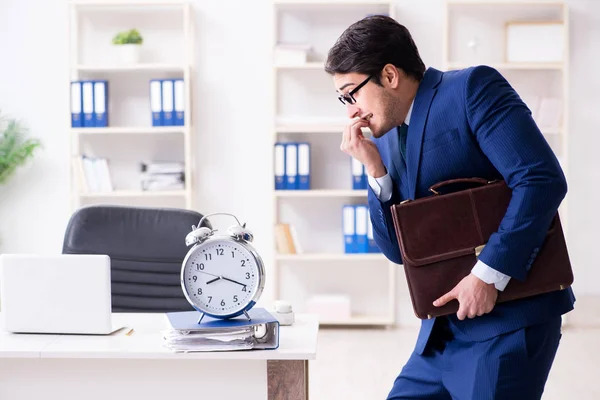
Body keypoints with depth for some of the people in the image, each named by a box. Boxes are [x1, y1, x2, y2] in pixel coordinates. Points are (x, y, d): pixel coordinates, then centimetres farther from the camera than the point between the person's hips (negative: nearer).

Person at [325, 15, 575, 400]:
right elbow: (399, 251, 10)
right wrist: (375, 170, -3)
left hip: (508, 320, -7)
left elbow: (543, 179, -19)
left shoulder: (473, 87, -9)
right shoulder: (387, 140, 12)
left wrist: (488, 274, -21)